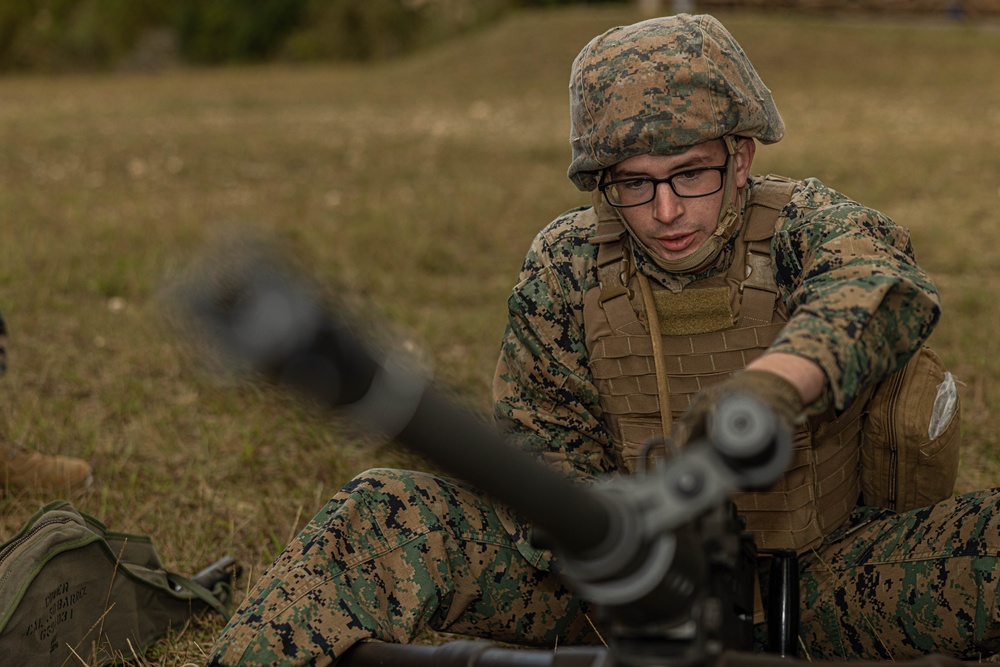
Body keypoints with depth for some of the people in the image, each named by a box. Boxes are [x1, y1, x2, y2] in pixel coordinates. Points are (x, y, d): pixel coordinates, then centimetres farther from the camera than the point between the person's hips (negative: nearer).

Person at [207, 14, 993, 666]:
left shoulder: (805, 225, -13)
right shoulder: (567, 268, -7)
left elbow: (879, 286, -37)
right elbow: (544, 456, -6)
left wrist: (771, 382, -60)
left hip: (813, 575, -1)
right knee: (383, 517, -17)